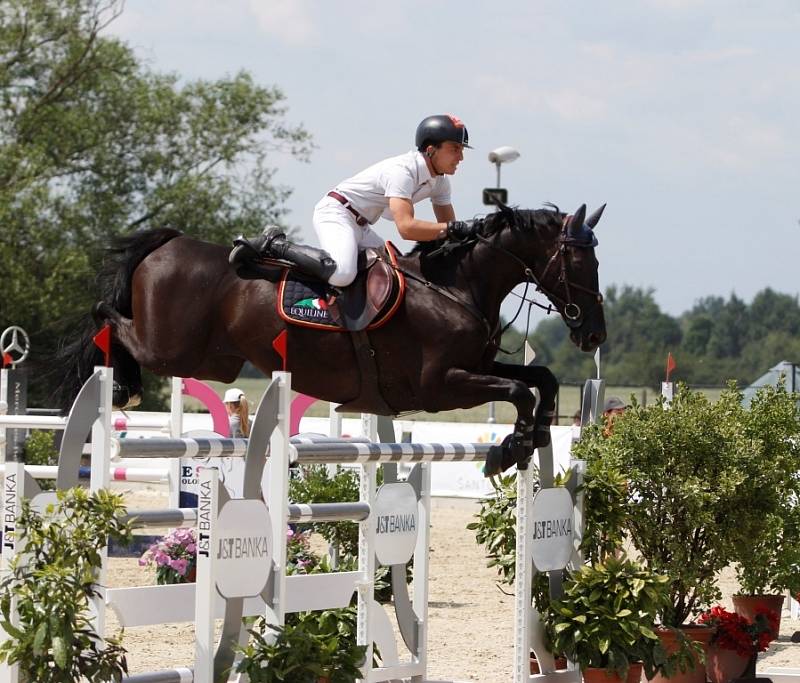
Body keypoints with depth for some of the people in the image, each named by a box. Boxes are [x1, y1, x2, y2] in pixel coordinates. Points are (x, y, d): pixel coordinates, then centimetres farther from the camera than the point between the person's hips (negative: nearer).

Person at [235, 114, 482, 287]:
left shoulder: (440, 181, 4)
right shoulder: (403, 171, -25)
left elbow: (447, 226, 11)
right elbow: (406, 227, -36)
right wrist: (456, 229, -37)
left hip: (360, 226, 11)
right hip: (335, 211, -11)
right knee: (342, 273, -35)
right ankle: (274, 244, -13)